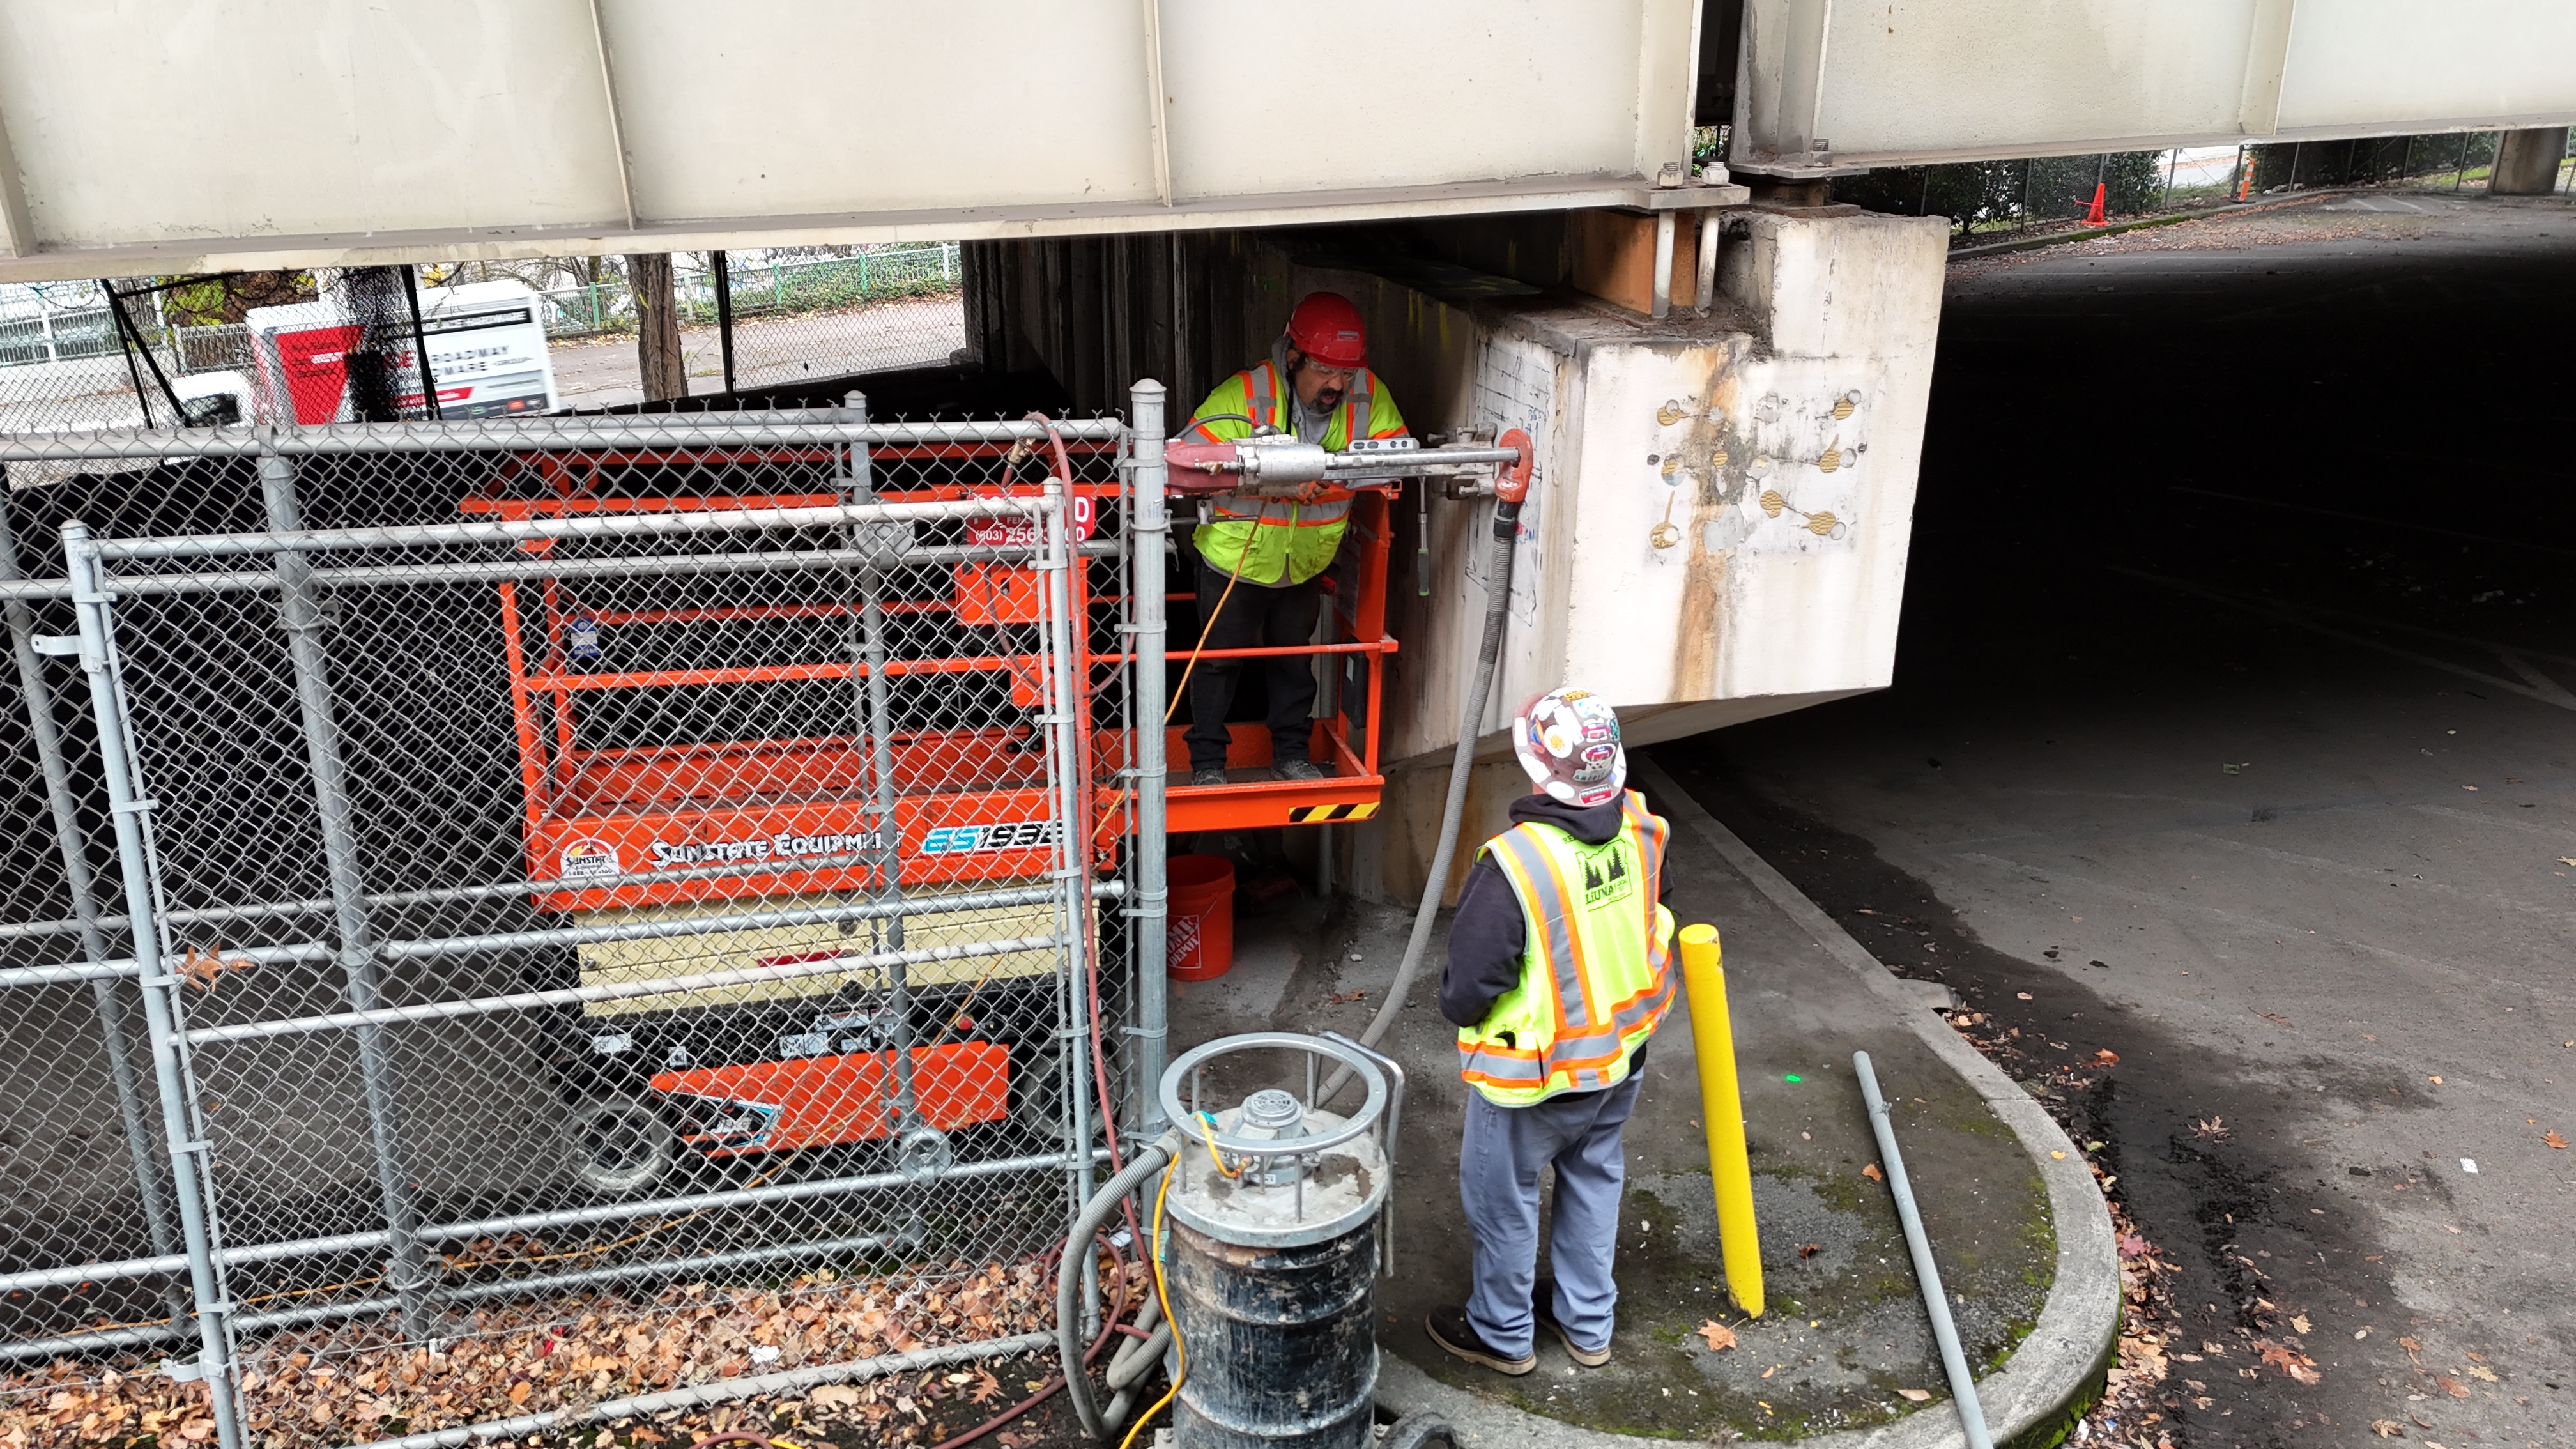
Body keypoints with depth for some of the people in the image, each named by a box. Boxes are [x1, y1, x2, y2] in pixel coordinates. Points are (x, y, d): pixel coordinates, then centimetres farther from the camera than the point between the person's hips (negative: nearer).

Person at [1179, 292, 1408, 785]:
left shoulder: (1368, 395, -17)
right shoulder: (1245, 395, -30)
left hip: (1307, 561, 4)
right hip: (1236, 556, -4)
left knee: (1295, 658, 22)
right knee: (1219, 658, 13)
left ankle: (1292, 750, 40)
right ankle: (1207, 760, 30)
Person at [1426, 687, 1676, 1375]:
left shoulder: (1515, 863, -34)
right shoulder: (1640, 831, -15)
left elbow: (1468, 986, -26)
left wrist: (1458, 1010, -4)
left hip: (1536, 1074, -6)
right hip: (1624, 1055, 6)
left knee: (1503, 1196, 17)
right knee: (1593, 1179, 26)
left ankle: (1503, 1332, 38)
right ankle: (1588, 1324, 44)